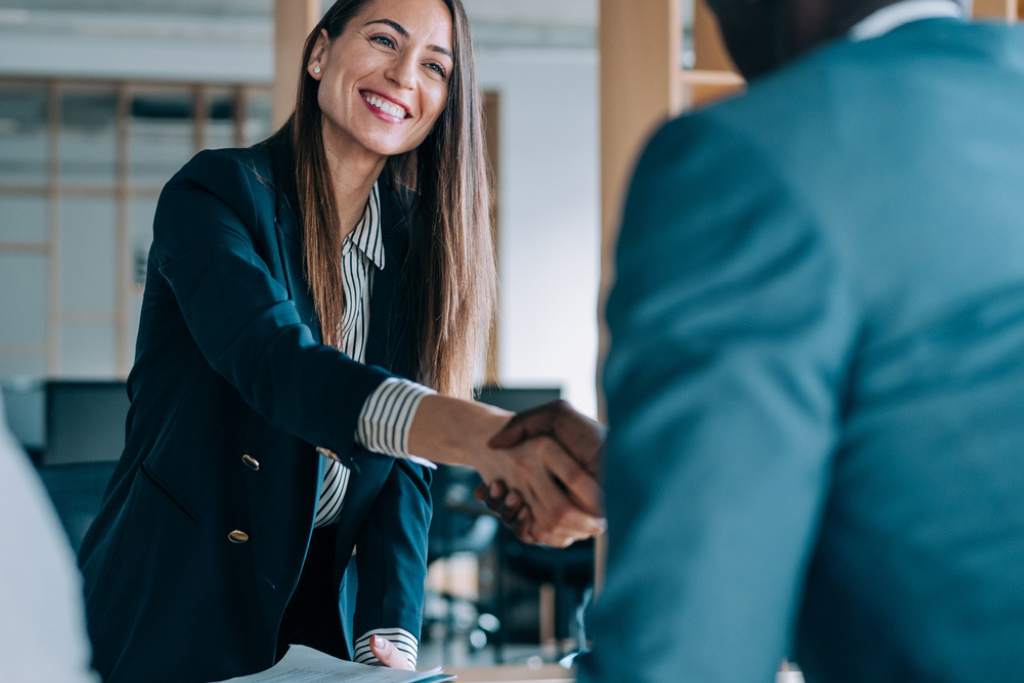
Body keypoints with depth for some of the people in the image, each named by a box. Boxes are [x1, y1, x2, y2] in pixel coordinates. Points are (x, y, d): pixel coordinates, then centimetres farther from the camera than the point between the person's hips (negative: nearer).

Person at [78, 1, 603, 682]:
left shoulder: (417, 245, 4)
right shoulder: (217, 192, -13)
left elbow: (404, 462, 0)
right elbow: (275, 361, -31)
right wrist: (483, 434, -47)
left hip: (317, 611, 5)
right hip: (171, 612, -5)